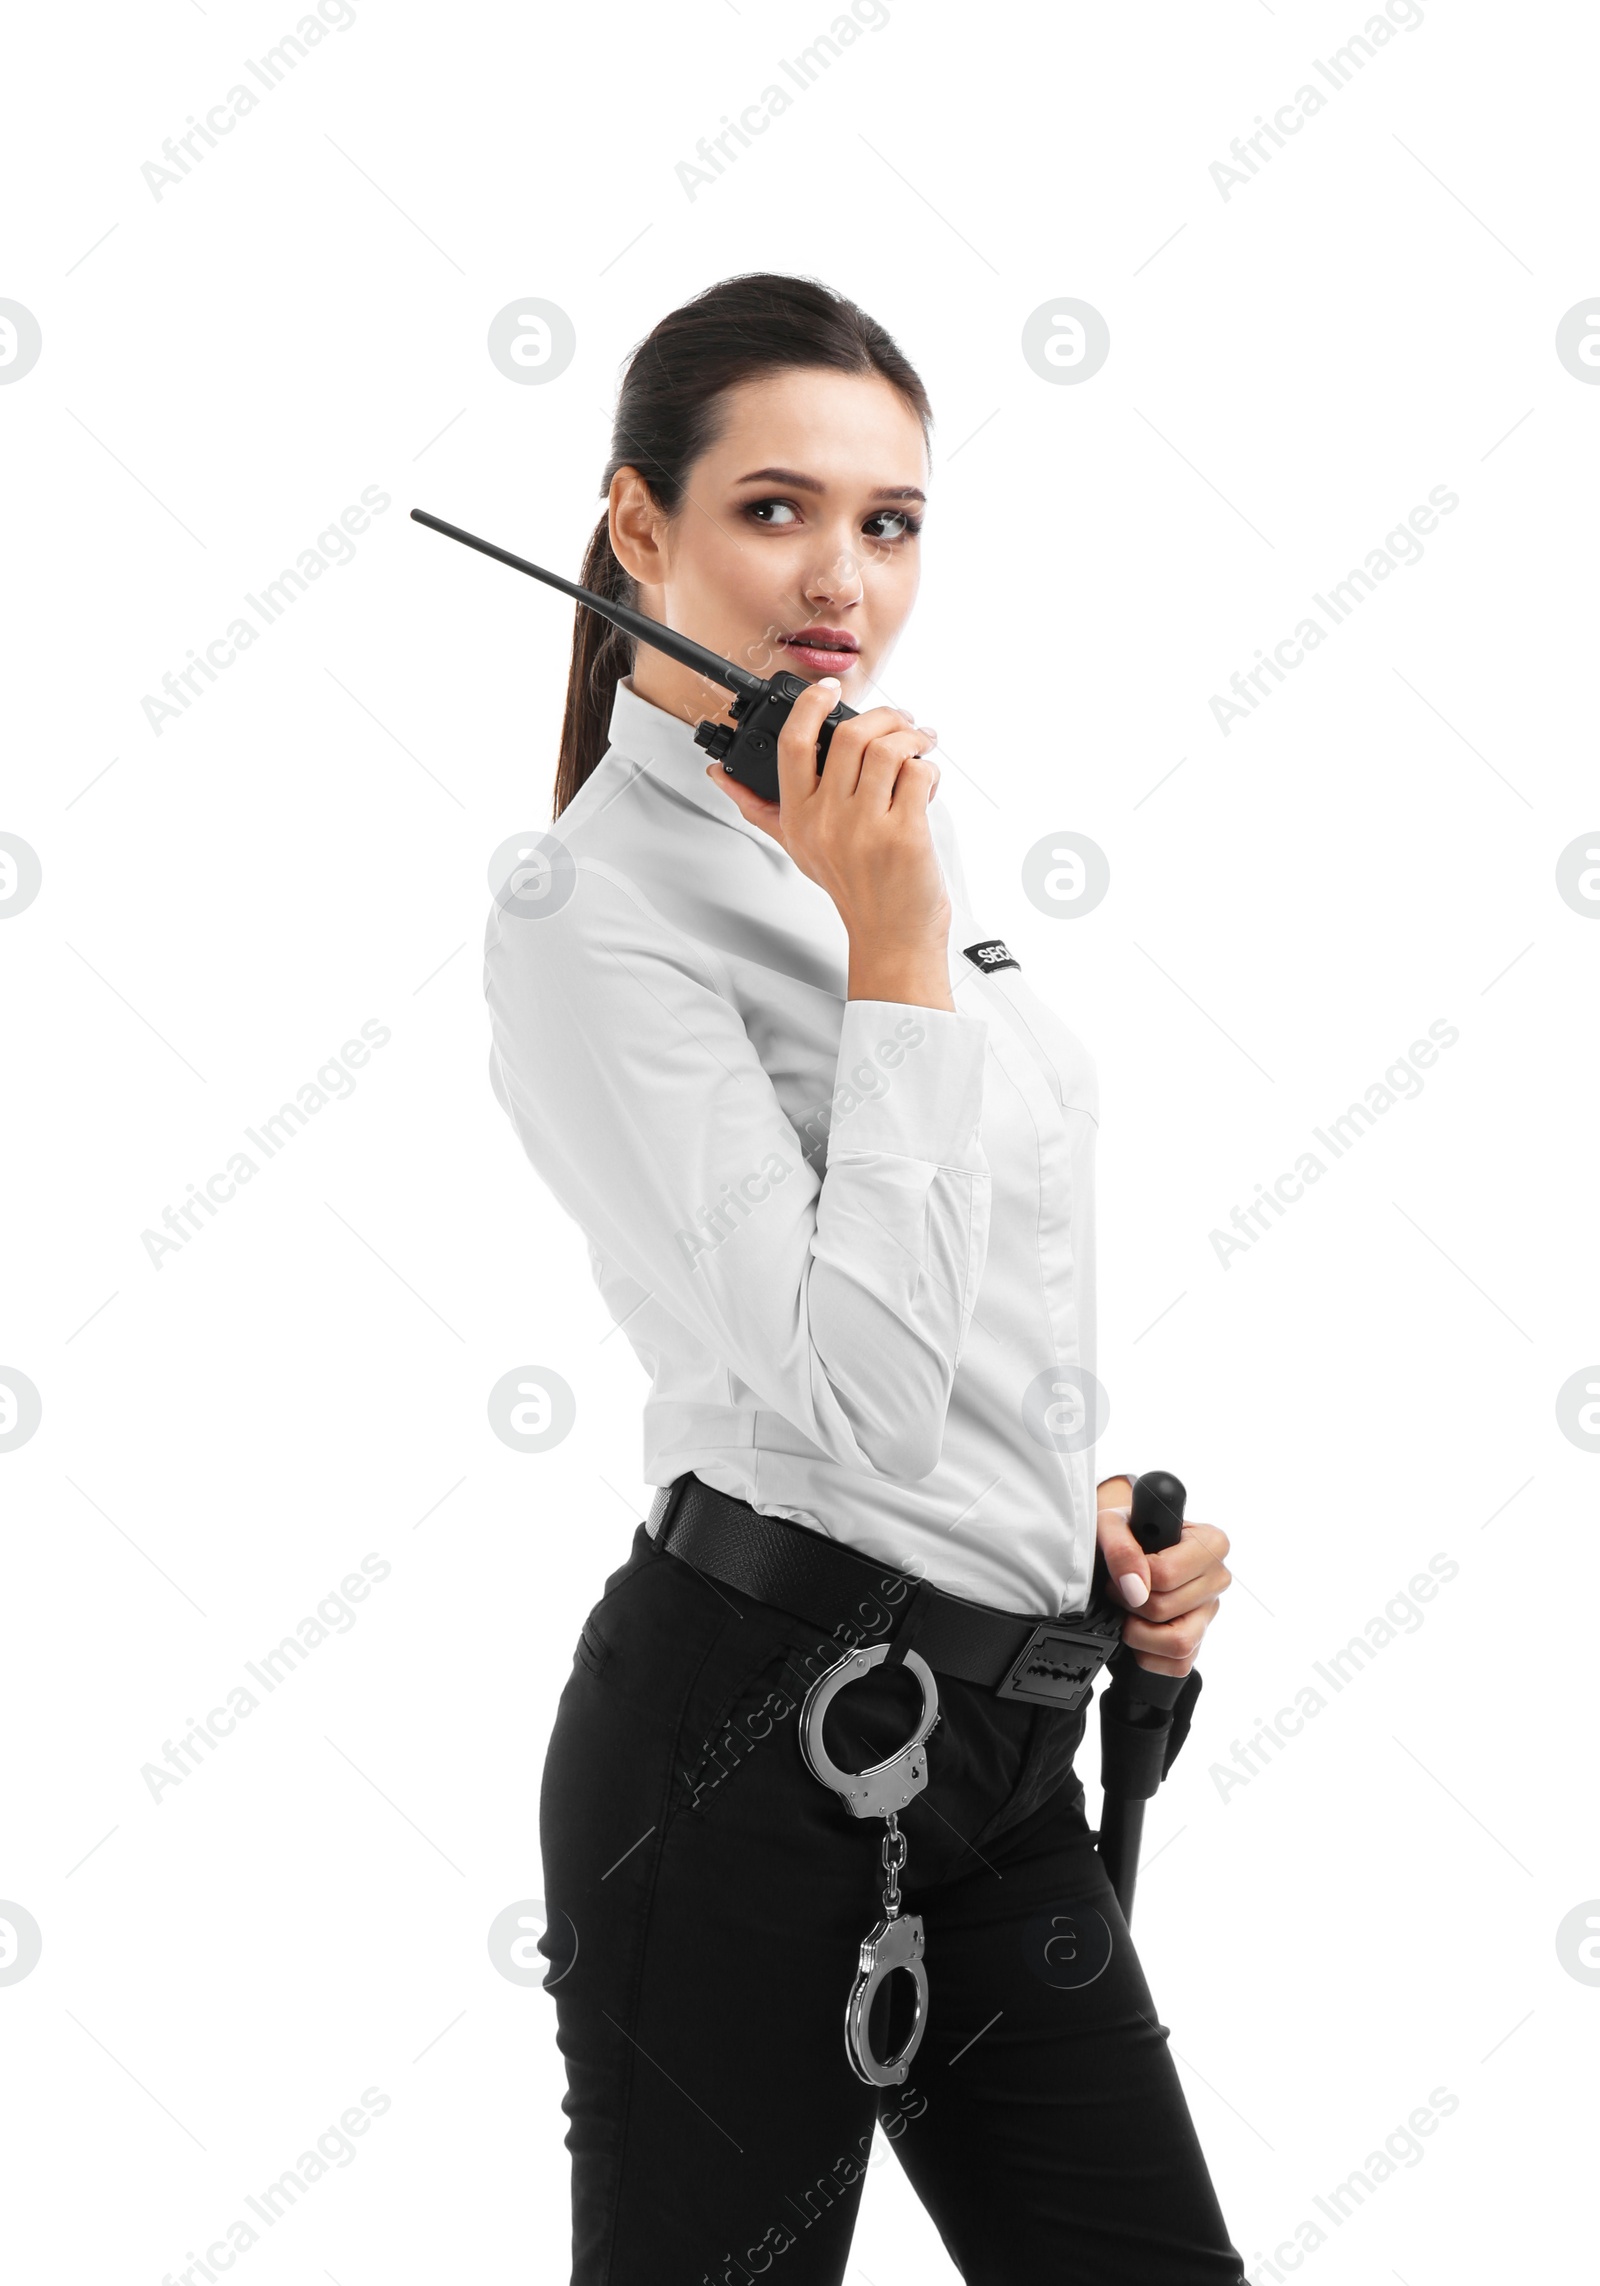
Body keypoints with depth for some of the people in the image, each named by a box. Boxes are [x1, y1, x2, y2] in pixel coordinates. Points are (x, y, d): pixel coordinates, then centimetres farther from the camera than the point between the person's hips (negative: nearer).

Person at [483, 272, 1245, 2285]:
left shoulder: (892, 817, 12)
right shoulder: (592, 919, -14)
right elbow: (860, 1403, -23)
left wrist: (1098, 1501, 10)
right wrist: (895, 959, -21)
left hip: (1000, 1739, 8)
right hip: (756, 1740, -8)